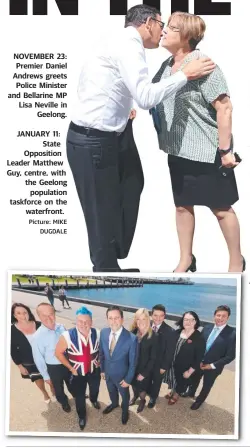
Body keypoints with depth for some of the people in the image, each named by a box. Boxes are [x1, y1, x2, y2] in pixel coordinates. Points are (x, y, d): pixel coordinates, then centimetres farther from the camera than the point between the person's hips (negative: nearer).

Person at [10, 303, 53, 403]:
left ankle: (53, 391, 50)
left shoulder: (38, 325, -16)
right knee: (39, 380, 21)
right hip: (29, 363, 0)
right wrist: (20, 365, -6)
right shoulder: (12, 330, -16)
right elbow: (13, 350, -8)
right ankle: (45, 394, 52)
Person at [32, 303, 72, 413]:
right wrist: (46, 376, -7)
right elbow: (38, 358, -16)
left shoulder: (61, 328, -18)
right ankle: (64, 402, 56)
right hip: (53, 368, -3)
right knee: (59, 389, 25)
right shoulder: (38, 336, -28)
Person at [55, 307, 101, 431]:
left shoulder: (97, 334, -21)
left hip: (94, 371, 3)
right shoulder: (67, 336, -30)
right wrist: (71, 368, -14)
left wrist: (99, 361, -3)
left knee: (95, 389, 31)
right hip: (77, 373, -3)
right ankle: (82, 416, 48)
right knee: (79, 397, 18)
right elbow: (58, 353, -17)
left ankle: (94, 400, 66)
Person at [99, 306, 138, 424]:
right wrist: (102, 369, 7)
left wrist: (128, 379, -13)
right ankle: (114, 403, 64)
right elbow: (102, 353, -2)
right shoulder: (103, 333, -19)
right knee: (111, 391, 32)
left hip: (121, 375, -3)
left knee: (124, 395, 26)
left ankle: (125, 410, 57)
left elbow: (133, 362, -20)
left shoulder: (132, 338, -33)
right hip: (108, 373, 4)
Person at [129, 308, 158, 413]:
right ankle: (135, 395, 59)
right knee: (134, 384, 27)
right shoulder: (133, 332, -14)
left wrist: (144, 373, -15)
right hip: (132, 366, 3)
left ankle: (142, 400, 52)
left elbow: (153, 358, -17)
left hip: (144, 369, -3)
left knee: (141, 387, 20)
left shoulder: (154, 336, -23)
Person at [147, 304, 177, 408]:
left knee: (156, 381, 24)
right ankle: (149, 393, 58)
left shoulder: (170, 332, -26)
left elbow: (170, 352, -17)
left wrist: (164, 367, -13)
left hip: (159, 364, -2)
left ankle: (153, 397, 51)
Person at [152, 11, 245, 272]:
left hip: (206, 151, -7)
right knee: (182, 205, 15)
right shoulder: (166, 65, 5)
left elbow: (224, 107, -19)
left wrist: (225, 150, -19)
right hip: (178, 150, 7)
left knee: (220, 208, 6)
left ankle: (237, 262, 25)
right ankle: (186, 260, 31)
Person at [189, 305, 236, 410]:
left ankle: (199, 401, 50)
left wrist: (213, 365, -20)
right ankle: (190, 395, 58)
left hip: (213, 367, -3)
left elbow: (230, 356, -21)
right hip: (198, 363, 4)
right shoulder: (207, 327, -8)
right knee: (194, 381, 28)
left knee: (206, 386, 22)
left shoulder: (232, 333, -24)